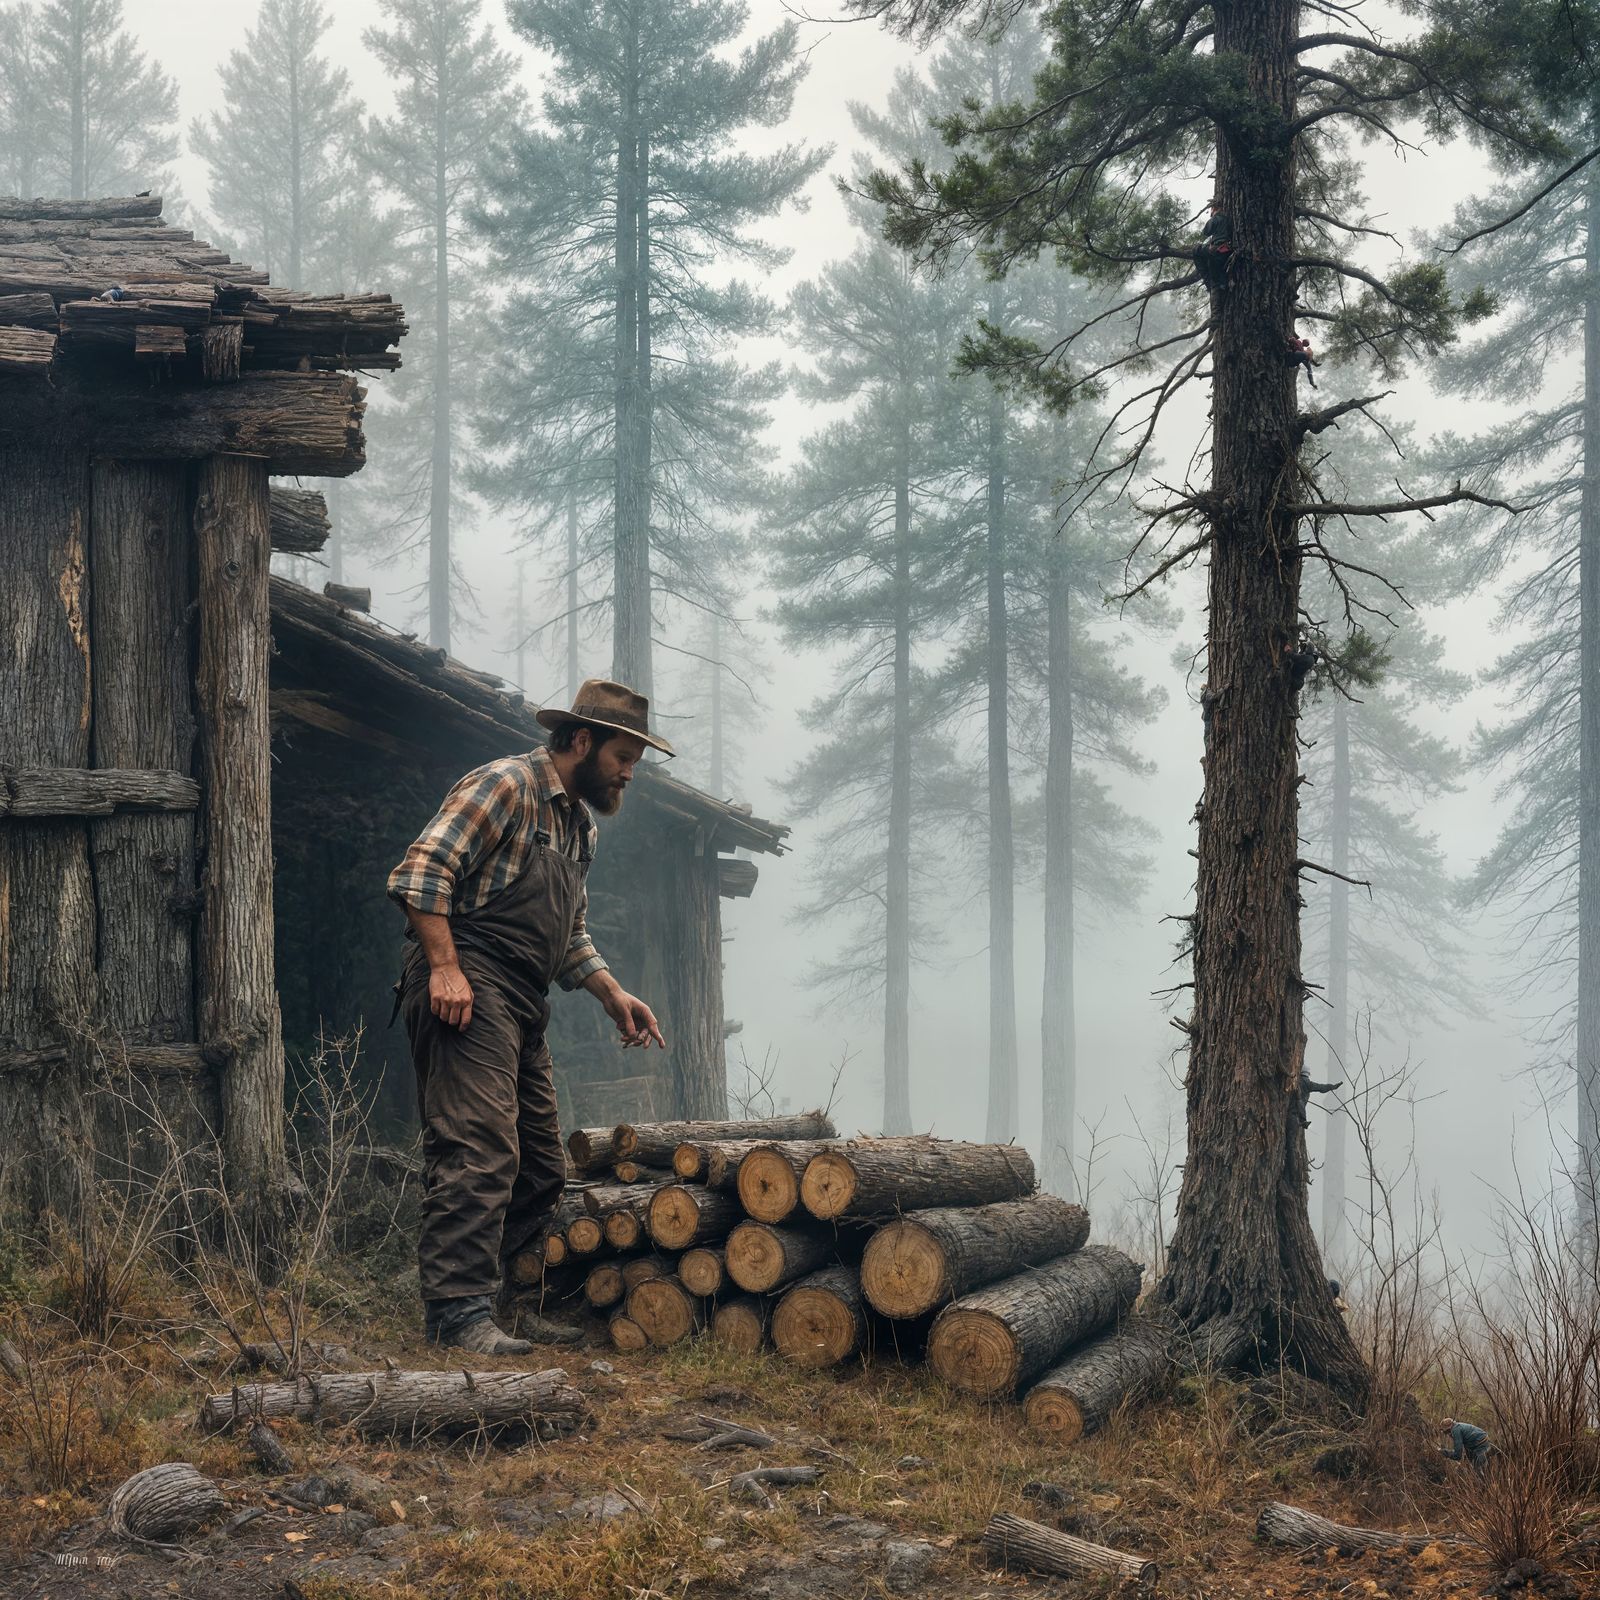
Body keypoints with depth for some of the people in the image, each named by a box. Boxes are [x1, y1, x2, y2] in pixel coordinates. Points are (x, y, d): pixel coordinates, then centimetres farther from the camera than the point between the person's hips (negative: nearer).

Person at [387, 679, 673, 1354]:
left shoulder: (579, 823, 23)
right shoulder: (505, 785, -7)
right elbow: (421, 870, -16)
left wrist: (614, 995, 16)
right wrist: (445, 967, -22)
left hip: (522, 1007, 10)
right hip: (469, 993, -10)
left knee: (541, 1167, 11)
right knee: (481, 1150, -17)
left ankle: (497, 1297, 19)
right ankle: (459, 1310, -16)